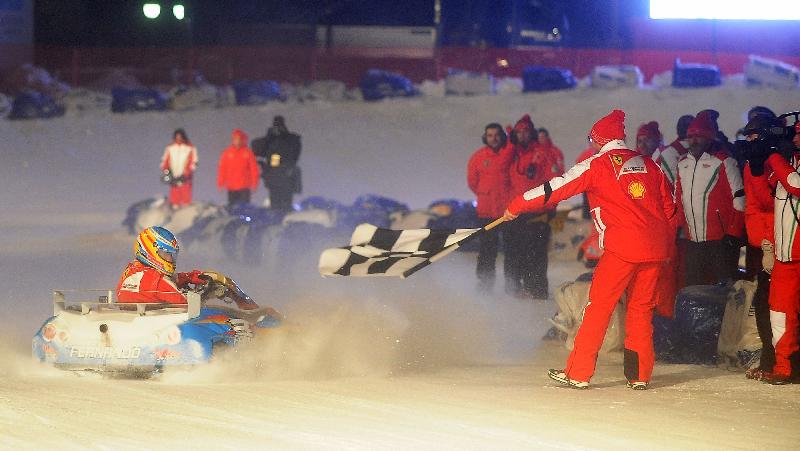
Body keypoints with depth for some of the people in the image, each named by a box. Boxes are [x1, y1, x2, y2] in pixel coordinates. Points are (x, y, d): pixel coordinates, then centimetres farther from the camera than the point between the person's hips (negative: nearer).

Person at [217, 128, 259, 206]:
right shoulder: (227, 153, 4)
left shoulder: (247, 152, 1)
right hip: (231, 187, 1)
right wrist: (220, 183, 1)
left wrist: (254, 183, -2)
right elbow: (222, 169, 5)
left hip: (244, 188, -1)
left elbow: (254, 168, 2)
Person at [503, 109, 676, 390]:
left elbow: (556, 189, 1)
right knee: (641, 307, 13)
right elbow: (669, 205, 20)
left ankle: (578, 373, 0)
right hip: (655, 247, 5)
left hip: (622, 247, -5)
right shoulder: (648, 164, 15)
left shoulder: (597, 165, 0)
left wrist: (517, 206, 10)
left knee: (599, 306, 0)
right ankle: (640, 374, 12)